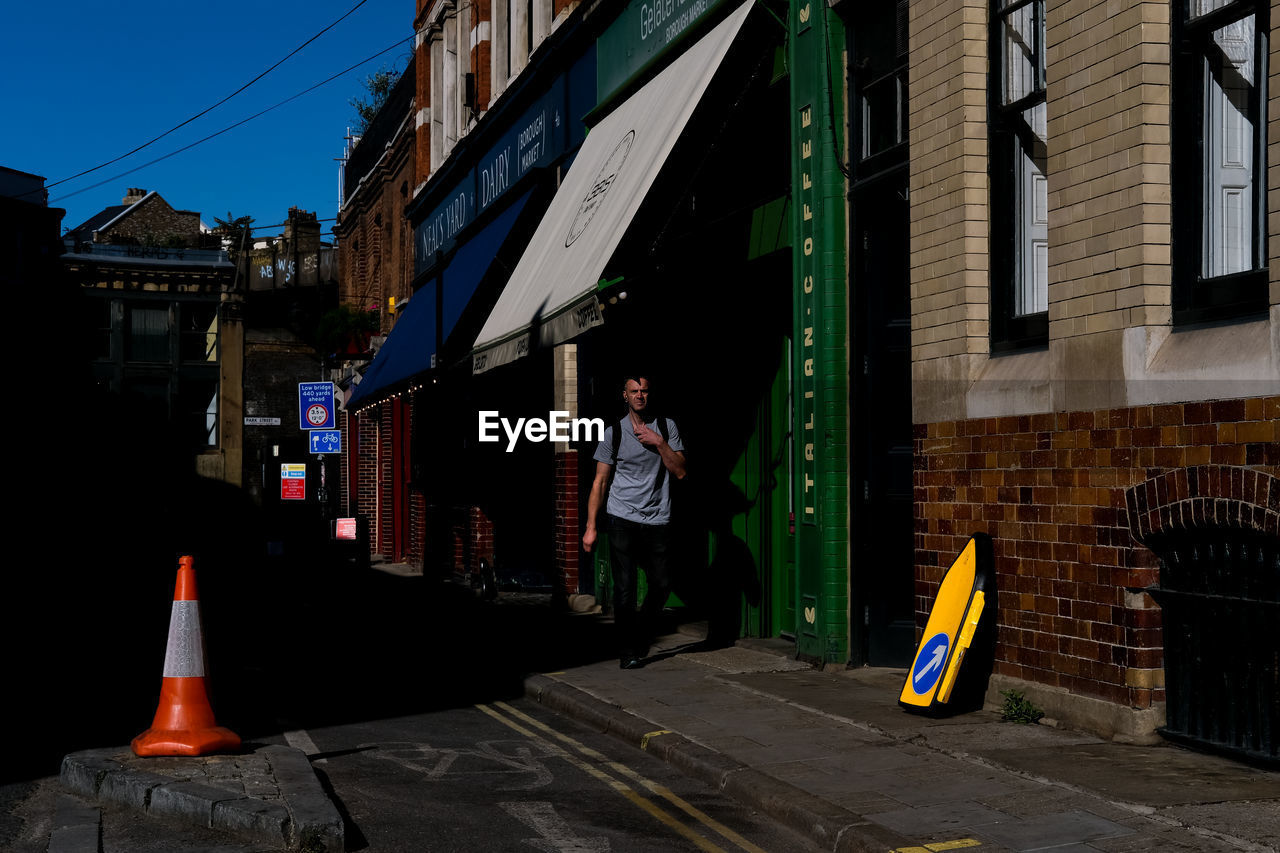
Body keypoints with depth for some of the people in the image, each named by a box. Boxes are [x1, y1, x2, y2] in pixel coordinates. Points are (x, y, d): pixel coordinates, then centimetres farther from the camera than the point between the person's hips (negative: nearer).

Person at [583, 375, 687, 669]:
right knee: (625, 589, -6)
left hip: (657, 521, 2)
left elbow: (680, 472, 1)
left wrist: (659, 443, -12)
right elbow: (600, 481, 4)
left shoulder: (667, 427, 7)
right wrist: (591, 527, 0)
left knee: (662, 584, 5)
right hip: (622, 520, -2)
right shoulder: (614, 432, 3)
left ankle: (641, 637, 29)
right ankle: (628, 651, 6)